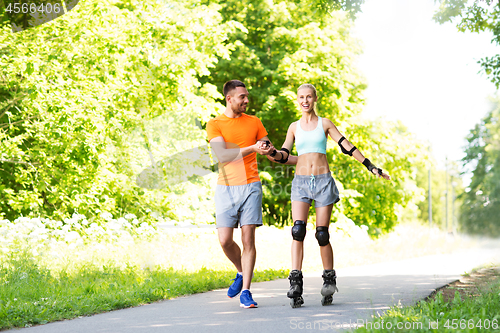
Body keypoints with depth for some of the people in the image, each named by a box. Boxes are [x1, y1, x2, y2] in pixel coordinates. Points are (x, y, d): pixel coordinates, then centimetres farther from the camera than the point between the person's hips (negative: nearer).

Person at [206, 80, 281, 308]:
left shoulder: (254, 122, 12)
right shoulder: (215, 124, 2)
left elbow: (269, 150, 18)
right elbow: (222, 155, -12)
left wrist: (267, 150, -5)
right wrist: (252, 148, -20)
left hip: (251, 186, 1)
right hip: (226, 187, -1)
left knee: (248, 239, -5)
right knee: (225, 240, -6)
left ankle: (245, 292, -1)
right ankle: (242, 273, 23)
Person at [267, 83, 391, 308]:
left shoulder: (325, 124, 7)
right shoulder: (294, 127, 13)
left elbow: (347, 147, 5)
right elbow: (284, 154, 10)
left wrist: (371, 167, 1)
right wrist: (271, 153, -13)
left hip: (323, 181, -1)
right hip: (301, 182, 1)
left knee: (322, 234, -3)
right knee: (298, 230, -17)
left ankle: (329, 279, 12)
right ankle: (295, 283, -20)